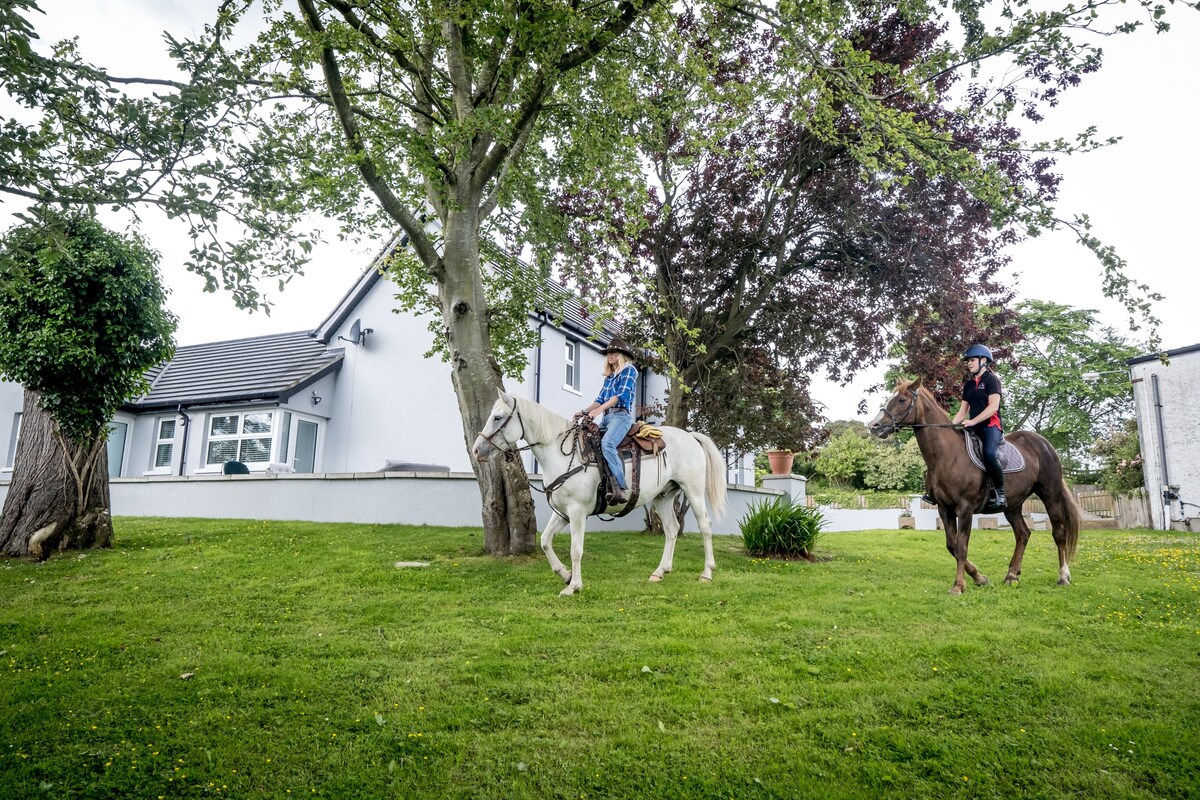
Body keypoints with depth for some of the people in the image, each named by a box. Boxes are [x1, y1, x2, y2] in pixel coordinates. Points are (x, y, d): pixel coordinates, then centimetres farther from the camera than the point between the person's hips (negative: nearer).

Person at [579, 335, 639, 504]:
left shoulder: (629, 370, 3)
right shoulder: (609, 376, 25)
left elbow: (622, 394, -10)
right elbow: (600, 399, 20)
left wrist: (600, 409, -18)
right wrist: (585, 412, 3)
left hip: (621, 415, -9)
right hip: (607, 417, 9)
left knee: (606, 444, -33)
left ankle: (621, 489, -37)